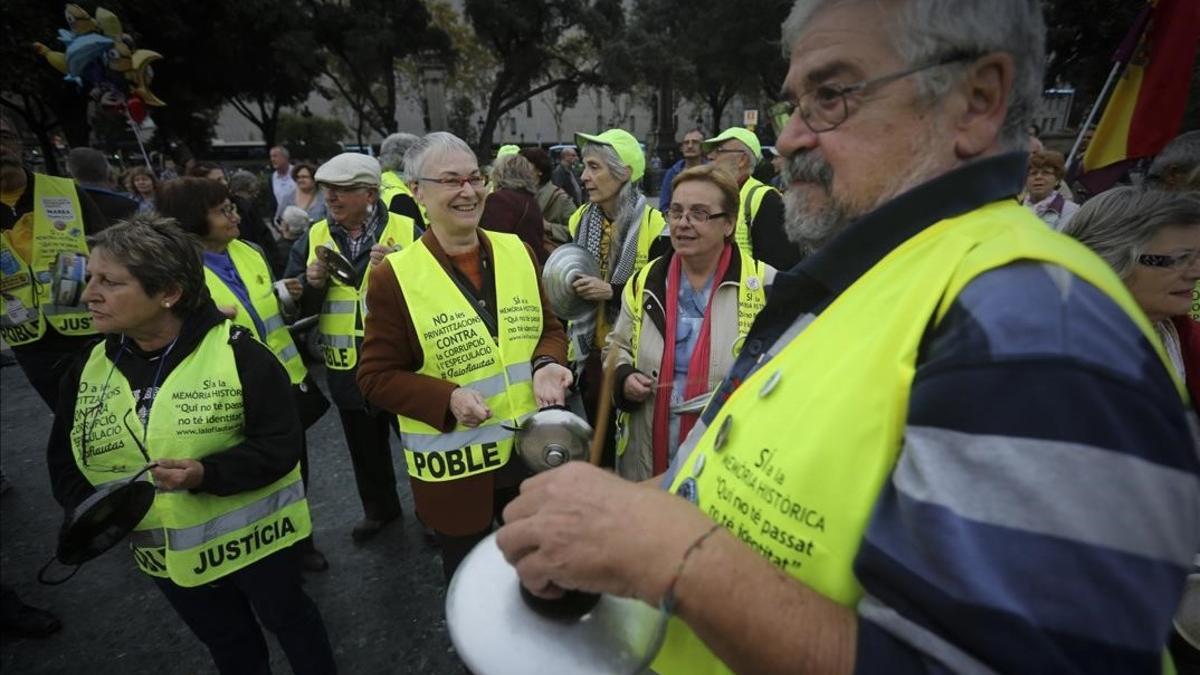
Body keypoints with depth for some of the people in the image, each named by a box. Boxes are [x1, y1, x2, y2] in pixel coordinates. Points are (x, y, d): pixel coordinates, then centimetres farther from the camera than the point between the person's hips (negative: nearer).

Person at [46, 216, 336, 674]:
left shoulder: (237, 353, -21)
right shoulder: (88, 369, -3)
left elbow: (281, 444, -19)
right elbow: (65, 462, 6)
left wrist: (206, 475, -33)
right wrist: (87, 508, -13)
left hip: (251, 536, -4)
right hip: (166, 553, 5)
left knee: (289, 619, 19)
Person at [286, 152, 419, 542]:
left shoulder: (407, 232, -10)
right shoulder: (313, 239, 3)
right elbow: (293, 307, 4)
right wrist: (312, 284, -16)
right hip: (348, 370, 4)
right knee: (366, 449, 22)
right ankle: (379, 508, 45)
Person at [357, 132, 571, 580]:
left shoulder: (517, 251, 0)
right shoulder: (394, 276, -13)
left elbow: (548, 328, 8)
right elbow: (376, 377, -9)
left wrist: (547, 364, -14)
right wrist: (447, 399, -25)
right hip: (454, 468, -3)